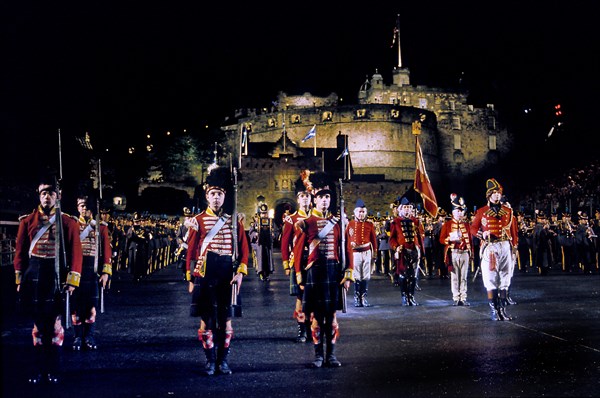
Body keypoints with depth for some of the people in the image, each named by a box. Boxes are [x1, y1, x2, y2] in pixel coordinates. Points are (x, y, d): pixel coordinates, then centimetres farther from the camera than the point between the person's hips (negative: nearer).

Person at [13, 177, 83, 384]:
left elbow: (75, 253, -3)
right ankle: (39, 370, 16)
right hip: (34, 275, 1)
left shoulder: (69, 222, 1)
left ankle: (53, 370, 13)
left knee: (56, 323, 3)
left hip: (57, 276, -1)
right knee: (38, 323, 7)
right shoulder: (27, 221, 5)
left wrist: (72, 280, -10)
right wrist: (20, 280, 1)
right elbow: (20, 252, 6)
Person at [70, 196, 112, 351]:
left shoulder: (101, 227, 6)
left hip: (93, 272, 1)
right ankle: (77, 337, 11)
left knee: (91, 304, 4)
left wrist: (106, 272, -3)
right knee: (76, 303, 3)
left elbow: (106, 250, 4)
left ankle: (89, 337, 13)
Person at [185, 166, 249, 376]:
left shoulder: (234, 221, 7)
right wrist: (191, 279, -1)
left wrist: (240, 273, -6)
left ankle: (223, 360, 16)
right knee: (206, 319, 2)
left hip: (228, 275, 1)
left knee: (226, 318, 5)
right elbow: (191, 251, 3)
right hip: (205, 274, -1)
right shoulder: (199, 220, 3)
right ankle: (210, 361, 12)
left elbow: (243, 249, 6)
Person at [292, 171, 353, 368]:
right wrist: (299, 274, -4)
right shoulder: (305, 223, 0)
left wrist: (348, 274, 2)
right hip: (314, 271, -2)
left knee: (332, 314, 6)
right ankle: (318, 355, 12)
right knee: (316, 314, 3)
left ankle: (331, 355, 15)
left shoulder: (337, 222, 7)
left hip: (334, 270, 2)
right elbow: (298, 250, 0)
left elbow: (346, 249, 7)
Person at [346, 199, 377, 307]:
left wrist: (374, 254, 8)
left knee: (365, 277, 2)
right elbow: (347, 240, 3)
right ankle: (357, 298, 9)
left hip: (366, 253, 1)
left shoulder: (370, 225, 7)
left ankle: (363, 298, 10)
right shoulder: (350, 224, 3)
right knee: (357, 278, 1)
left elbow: (373, 240, 10)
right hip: (355, 253, -1)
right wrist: (347, 254, -4)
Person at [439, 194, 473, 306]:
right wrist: (450, 239, -19)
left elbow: (470, 240, 14)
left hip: (465, 253, 3)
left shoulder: (466, 224, 13)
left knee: (464, 277, 3)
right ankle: (456, 299, 3)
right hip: (453, 253, -3)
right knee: (454, 277, -1)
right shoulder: (447, 224, 4)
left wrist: (471, 253, 10)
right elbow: (441, 239, 0)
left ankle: (463, 298, 6)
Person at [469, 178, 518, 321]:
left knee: (504, 280, 5)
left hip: (505, 247, 3)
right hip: (490, 248, -3)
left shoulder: (508, 211, 10)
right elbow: (473, 228, 5)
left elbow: (514, 231, 11)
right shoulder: (481, 212, 3)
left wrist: (514, 249, 6)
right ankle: (494, 311, 0)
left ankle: (502, 309, 12)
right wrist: (482, 234, -15)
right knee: (491, 280, -5)